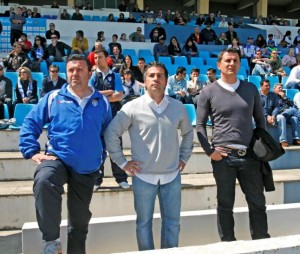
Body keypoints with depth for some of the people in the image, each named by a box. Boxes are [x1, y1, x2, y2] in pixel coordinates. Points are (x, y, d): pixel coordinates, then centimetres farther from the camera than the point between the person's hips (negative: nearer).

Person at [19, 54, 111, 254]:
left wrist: (101, 156, 8)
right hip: (58, 159, -2)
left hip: (88, 168, 3)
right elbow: (30, 124, 2)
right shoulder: (53, 98, 0)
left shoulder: (102, 102, 4)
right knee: (44, 182, -38)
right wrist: (33, 152, -6)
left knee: (80, 219, 14)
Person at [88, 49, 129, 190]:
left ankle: (121, 178, 11)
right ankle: (96, 180, 13)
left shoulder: (115, 76, 7)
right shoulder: (92, 76, 7)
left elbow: (119, 96, -5)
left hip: (113, 115, 0)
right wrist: (110, 92, -8)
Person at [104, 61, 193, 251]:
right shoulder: (133, 107, -7)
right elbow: (111, 133, -4)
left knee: (173, 221, 12)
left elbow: (188, 132, 20)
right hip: (144, 176, -3)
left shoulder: (178, 107, 4)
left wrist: (184, 157, 13)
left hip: (172, 175, 3)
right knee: (144, 222, 10)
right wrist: (122, 162, -5)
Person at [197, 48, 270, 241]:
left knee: (258, 203, 10)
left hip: (250, 155, 3)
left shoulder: (251, 89, 11)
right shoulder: (208, 92, 2)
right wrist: (209, 151, -7)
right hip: (223, 156, -3)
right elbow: (200, 125, 2)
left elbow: (260, 119, 17)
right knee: (225, 204, 7)